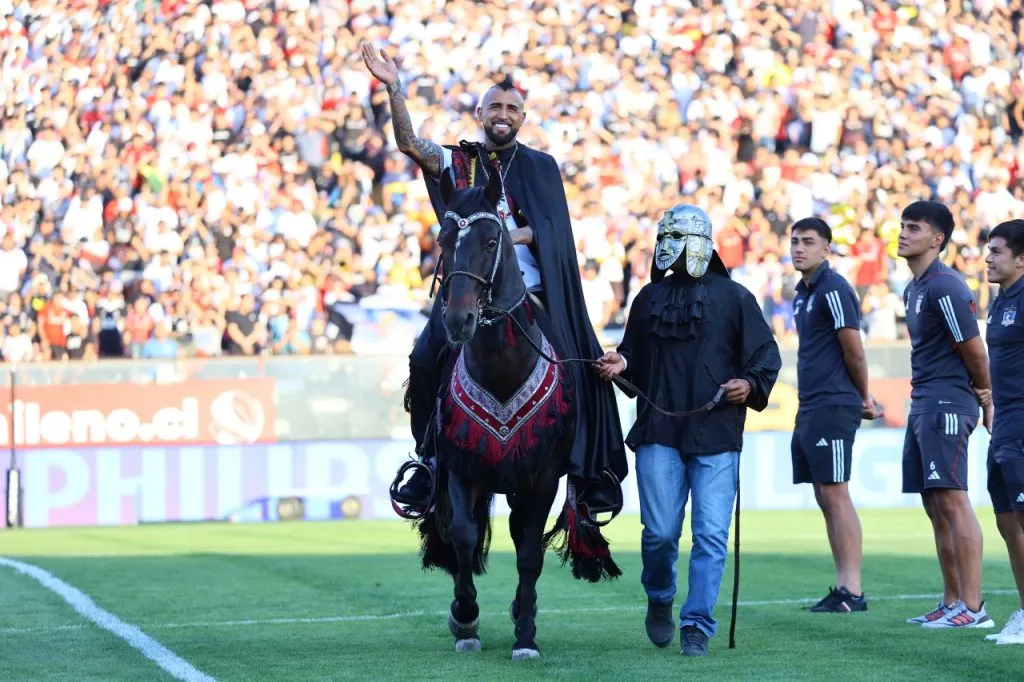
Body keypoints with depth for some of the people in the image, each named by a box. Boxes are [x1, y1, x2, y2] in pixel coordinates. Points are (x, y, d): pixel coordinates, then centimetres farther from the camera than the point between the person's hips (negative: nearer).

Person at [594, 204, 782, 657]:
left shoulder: (733, 297, 7)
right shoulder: (649, 298, 15)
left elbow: (766, 354, 5)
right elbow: (634, 358, 22)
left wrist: (750, 385, -13)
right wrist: (620, 364, 0)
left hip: (716, 435, -2)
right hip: (659, 433, 2)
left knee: (711, 535, -5)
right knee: (659, 531, -1)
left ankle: (697, 626, 1)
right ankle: (659, 599, 26)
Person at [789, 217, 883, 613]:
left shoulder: (833, 290, -12)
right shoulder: (803, 293, 17)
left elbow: (854, 350, -12)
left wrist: (862, 398, 2)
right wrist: (863, 398, 18)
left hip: (832, 407, -10)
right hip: (809, 407, 10)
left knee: (836, 495, -10)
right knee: (825, 499, 9)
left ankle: (852, 592, -9)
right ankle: (842, 588, 12)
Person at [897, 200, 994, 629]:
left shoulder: (944, 287, -14)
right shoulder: (914, 288, 16)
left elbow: (973, 349, -12)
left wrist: (987, 400, 1)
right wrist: (983, 397, 14)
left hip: (947, 404, -10)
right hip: (923, 403, 10)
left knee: (952, 501, -12)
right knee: (935, 506, 12)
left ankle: (972, 607, -13)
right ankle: (952, 602, 17)